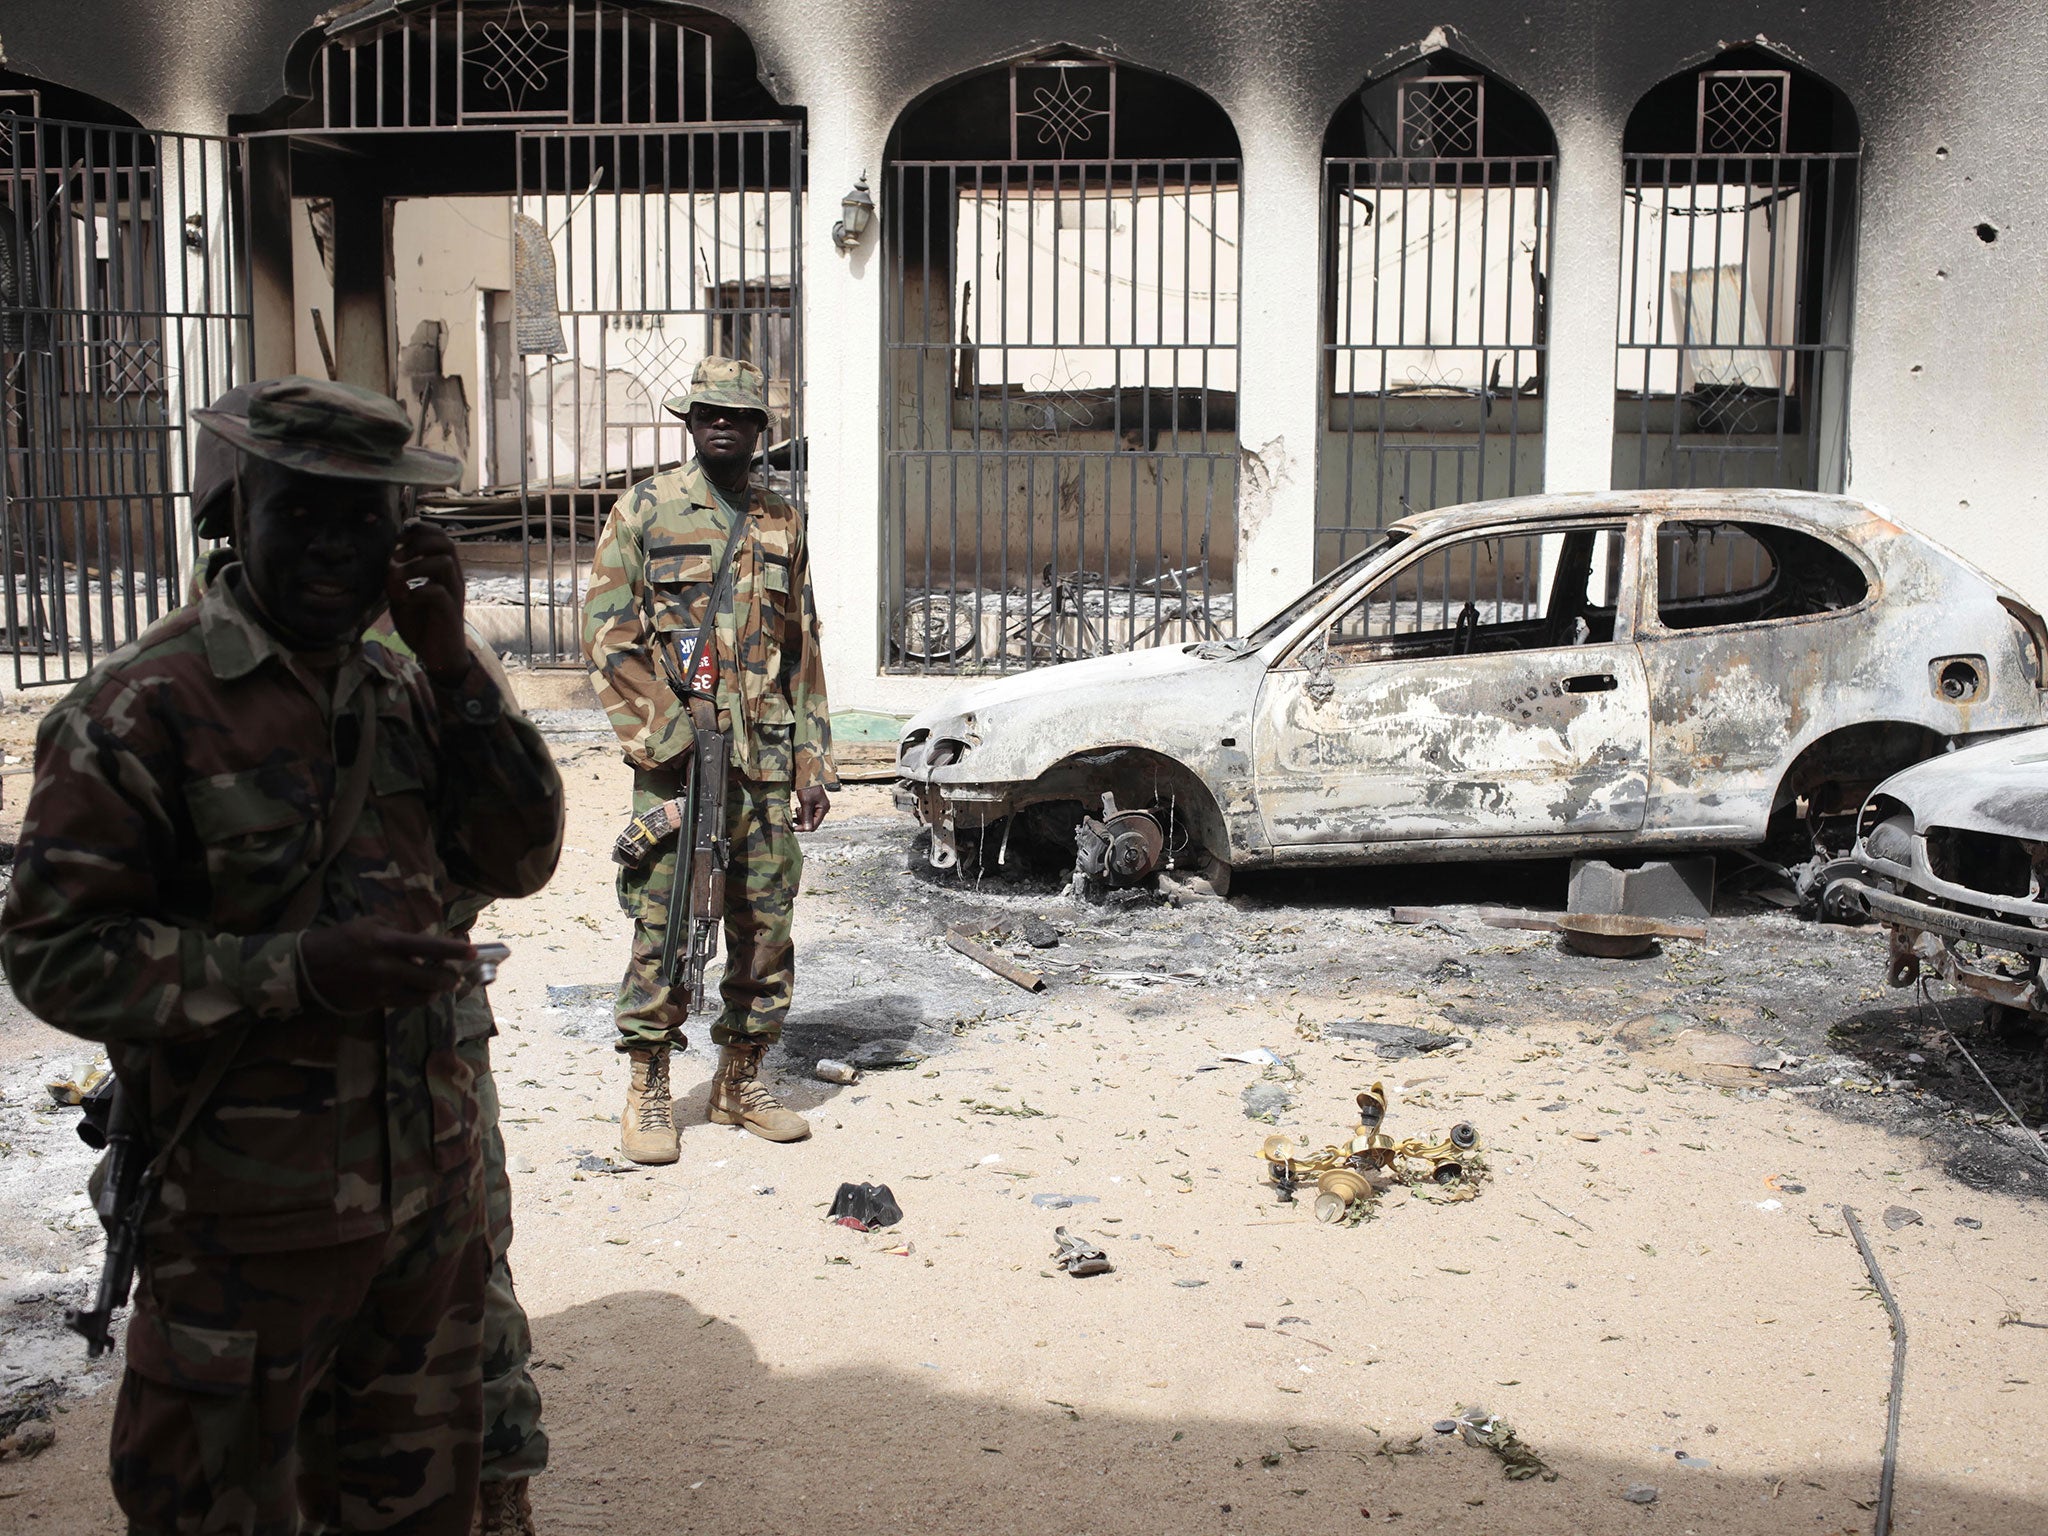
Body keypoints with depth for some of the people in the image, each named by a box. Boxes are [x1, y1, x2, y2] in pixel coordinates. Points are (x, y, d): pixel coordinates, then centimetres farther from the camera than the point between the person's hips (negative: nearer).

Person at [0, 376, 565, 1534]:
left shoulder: (401, 690, 6)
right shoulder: (146, 707, -15)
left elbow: (520, 860, 0)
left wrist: (450, 661, -9)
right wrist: (294, 969, -27)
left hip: (430, 1183, 6)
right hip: (252, 1217, -6)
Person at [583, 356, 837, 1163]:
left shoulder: (782, 522, 14)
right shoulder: (645, 511, 2)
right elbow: (606, 634, -3)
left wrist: (814, 759, 10)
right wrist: (663, 732, -12)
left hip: (766, 759, 4)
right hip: (675, 758, -4)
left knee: (766, 921, 6)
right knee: (661, 922, -3)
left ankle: (740, 1080, 19)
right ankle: (648, 1091, 9)